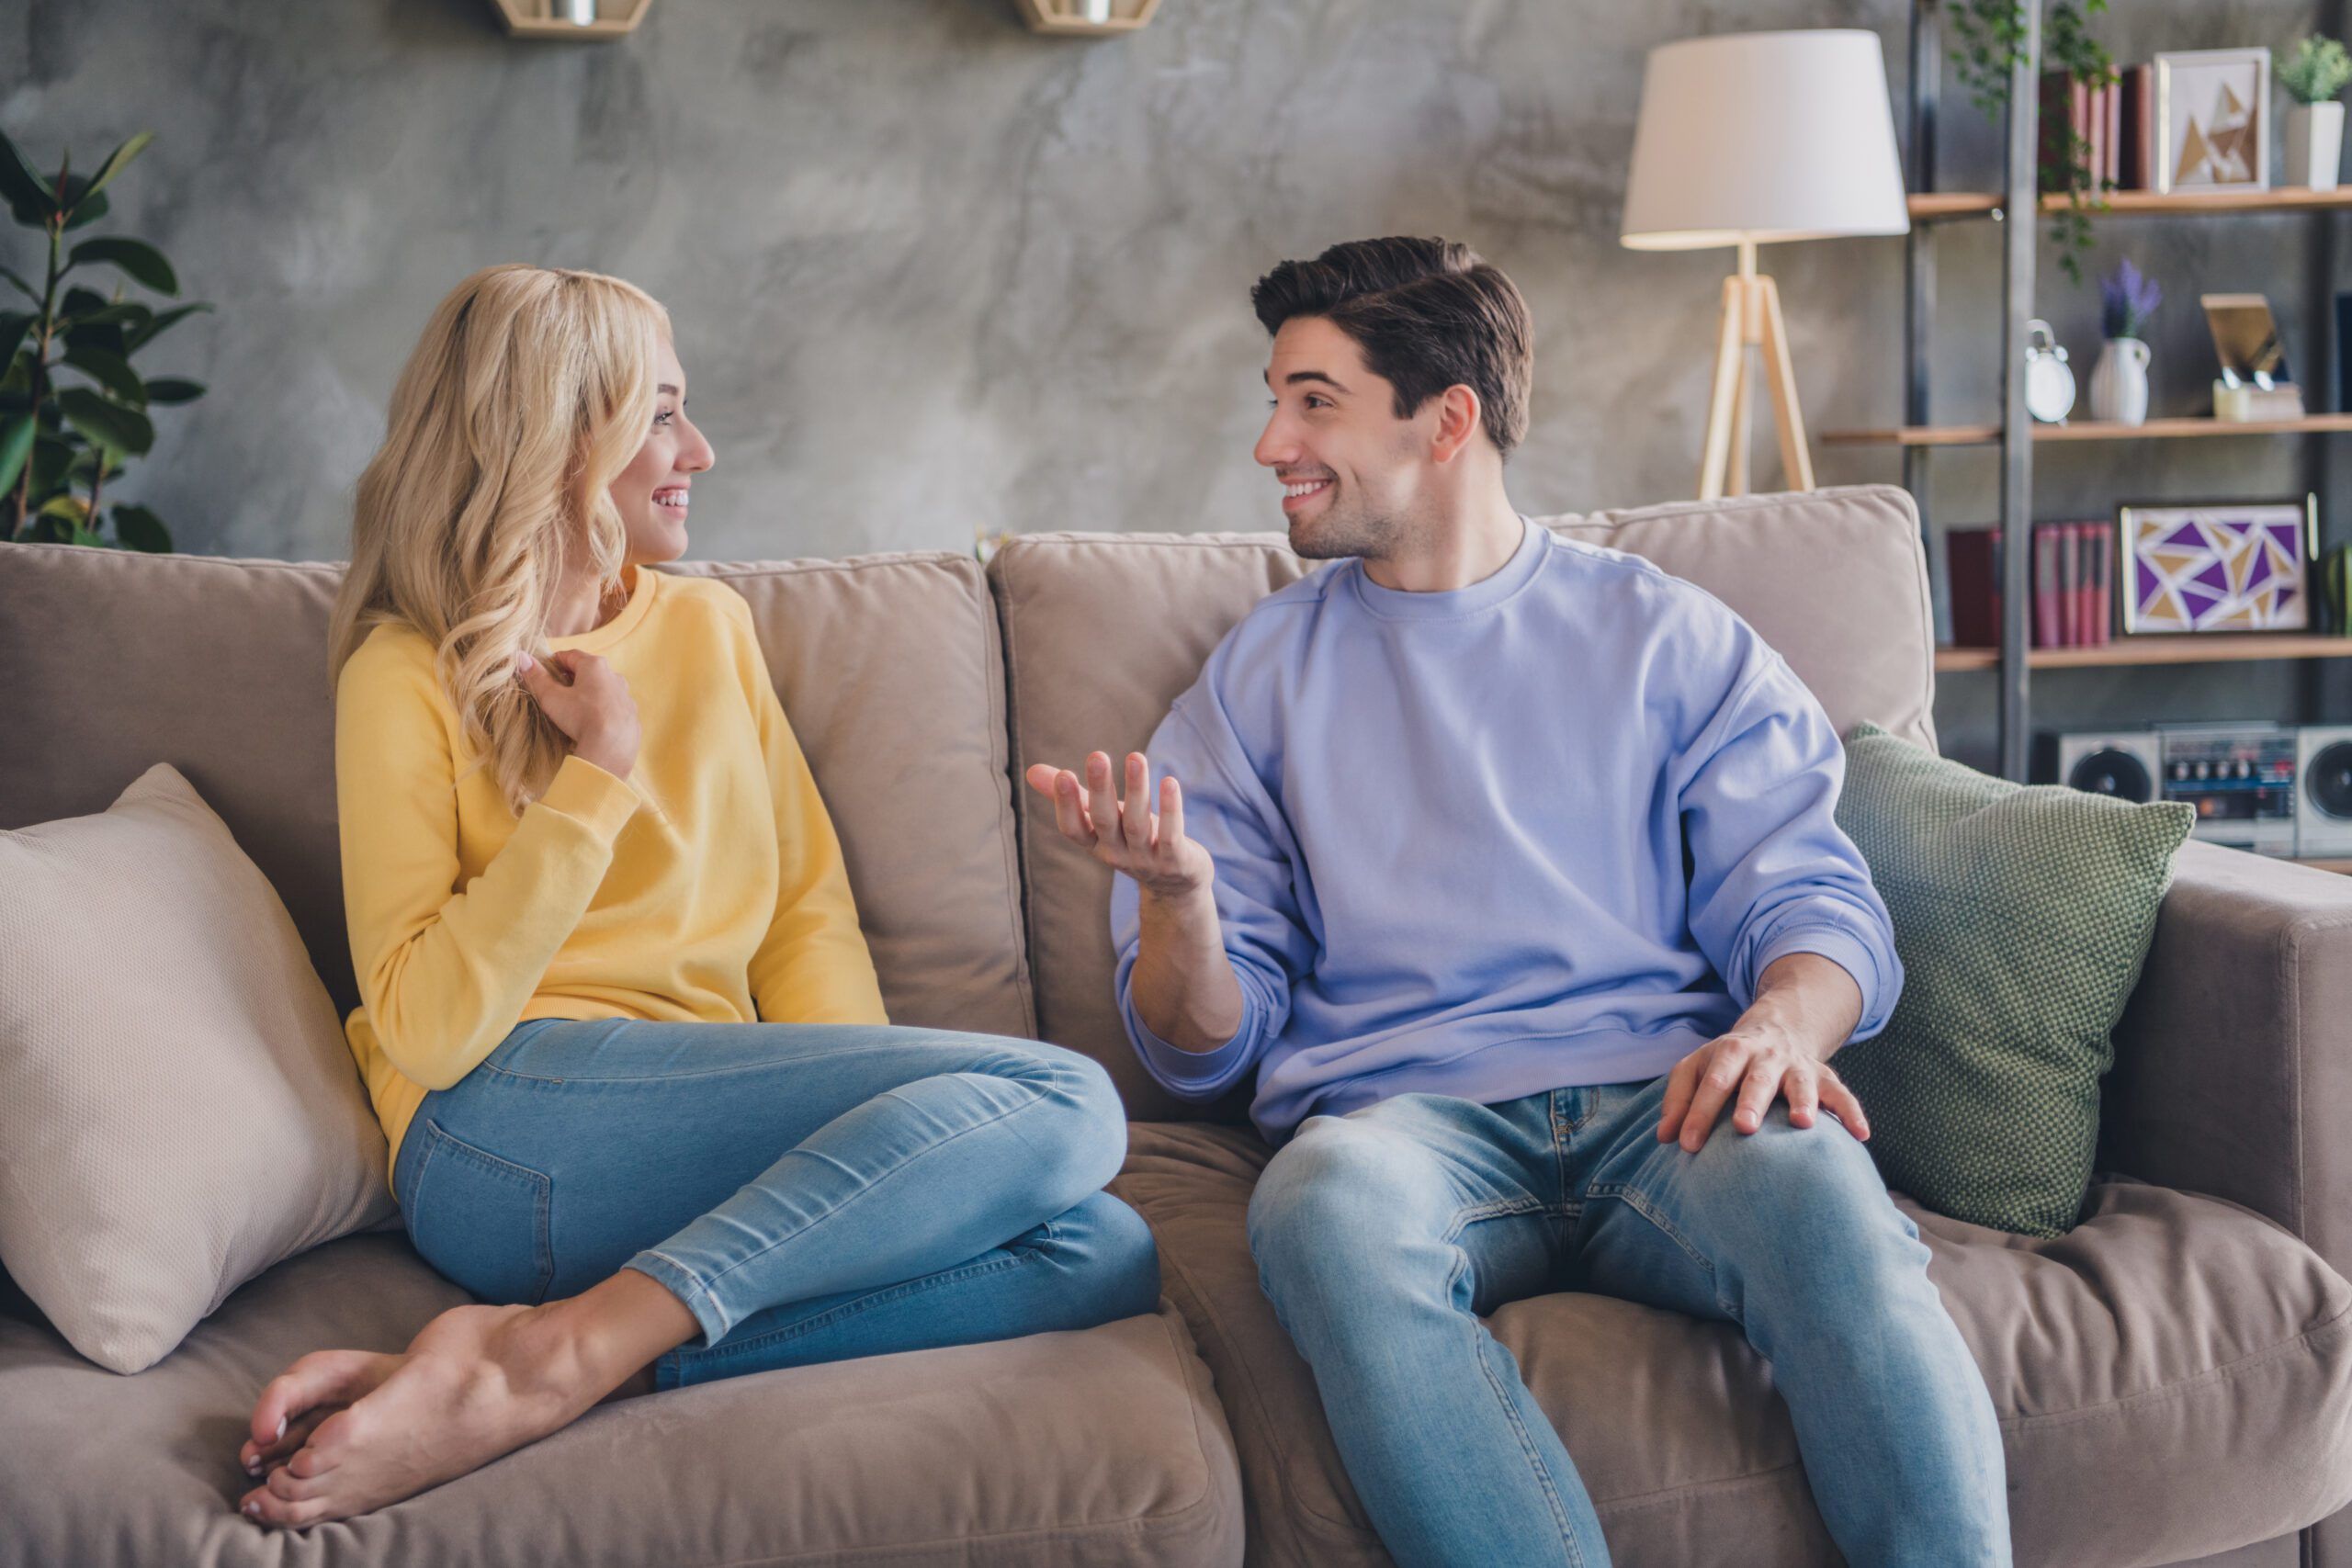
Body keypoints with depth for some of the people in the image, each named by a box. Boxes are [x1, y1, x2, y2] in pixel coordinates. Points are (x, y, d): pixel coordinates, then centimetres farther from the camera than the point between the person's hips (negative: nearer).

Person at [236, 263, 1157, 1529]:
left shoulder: (708, 626, 20)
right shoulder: (408, 676, 2)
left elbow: (805, 911, 15)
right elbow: (426, 1026, -8)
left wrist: (863, 1129, -2)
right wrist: (599, 777, -11)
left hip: (716, 1145, 6)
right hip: (506, 1130, -6)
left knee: (1101, 1255, -21)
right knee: (1058, 1100, -24)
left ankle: (561, 1350, -27)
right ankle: (548, 1359, -29)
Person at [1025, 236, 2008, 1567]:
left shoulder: (1669, 640, 17)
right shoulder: (1261, 678, 20)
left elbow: (1812, 899, 9)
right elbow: (1203, 1047, 16)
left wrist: (1779, 1027, -16)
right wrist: (1175, 896, -8)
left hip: (1661, 1096, 0)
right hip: (1407, 1116, 0)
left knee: (1813, 1186, -36)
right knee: (1326, 1208, -37)